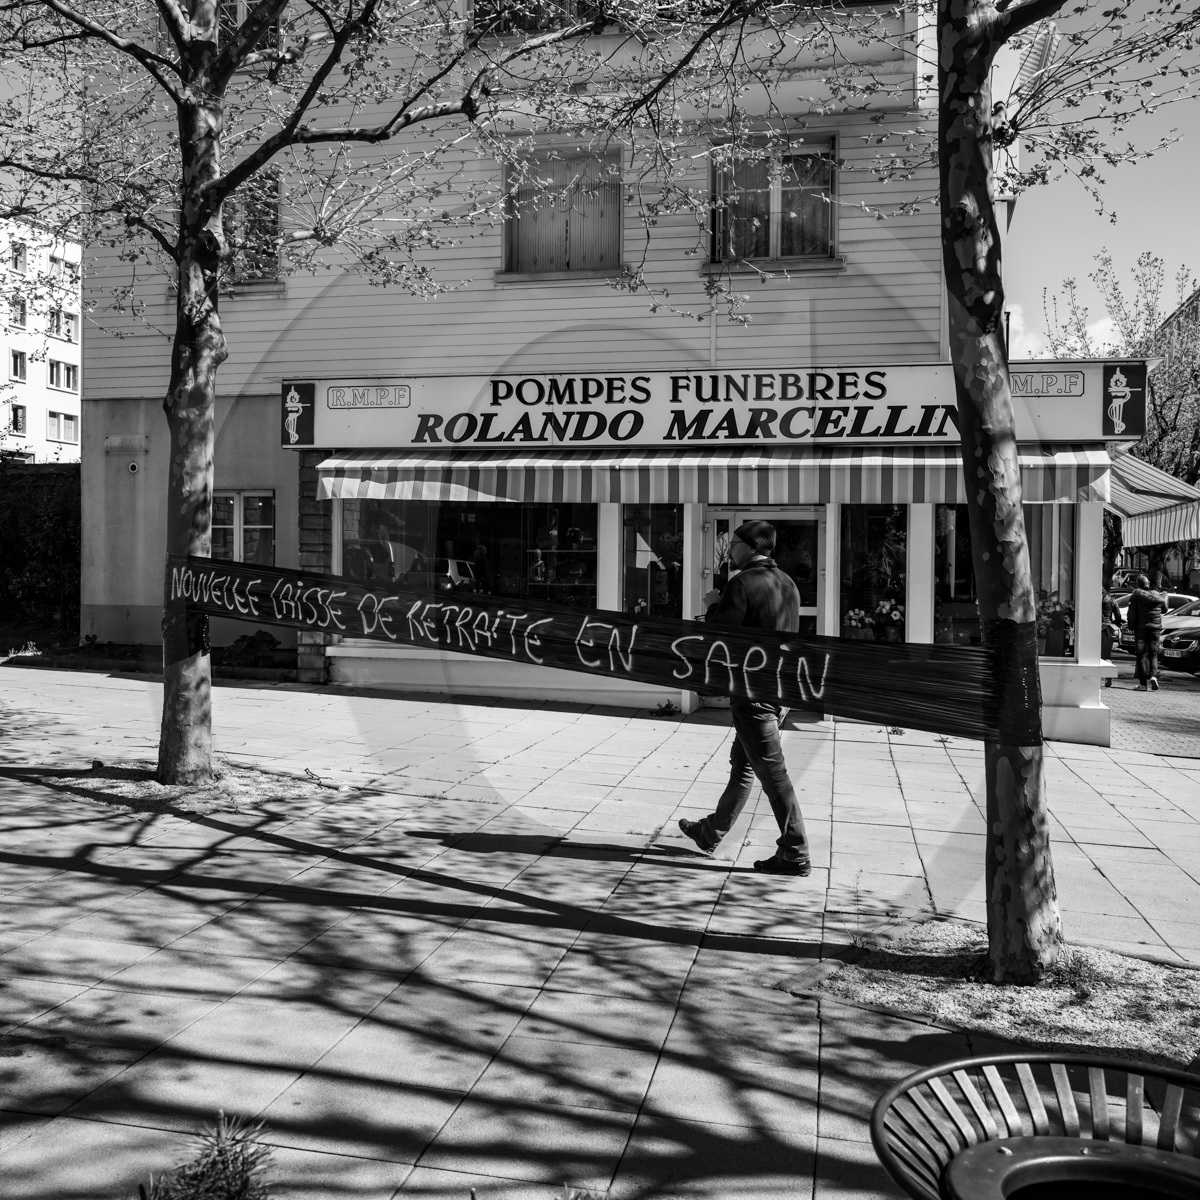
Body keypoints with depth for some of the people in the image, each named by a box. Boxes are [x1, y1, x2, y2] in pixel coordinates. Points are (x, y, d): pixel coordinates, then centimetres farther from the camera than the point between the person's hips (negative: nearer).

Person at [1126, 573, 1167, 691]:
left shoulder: (1136, 596, -6)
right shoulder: (1157, 596, 5)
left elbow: (1131, 614, -10)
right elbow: (1164, 609, 19)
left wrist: (1131, 626, 2)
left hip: (1141, 629, -2)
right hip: (1155, 628, 2)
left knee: (1141, 655, 4)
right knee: (1153, 655, 9)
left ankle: (1143, 683, 2)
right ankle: (1153, 676, -15)